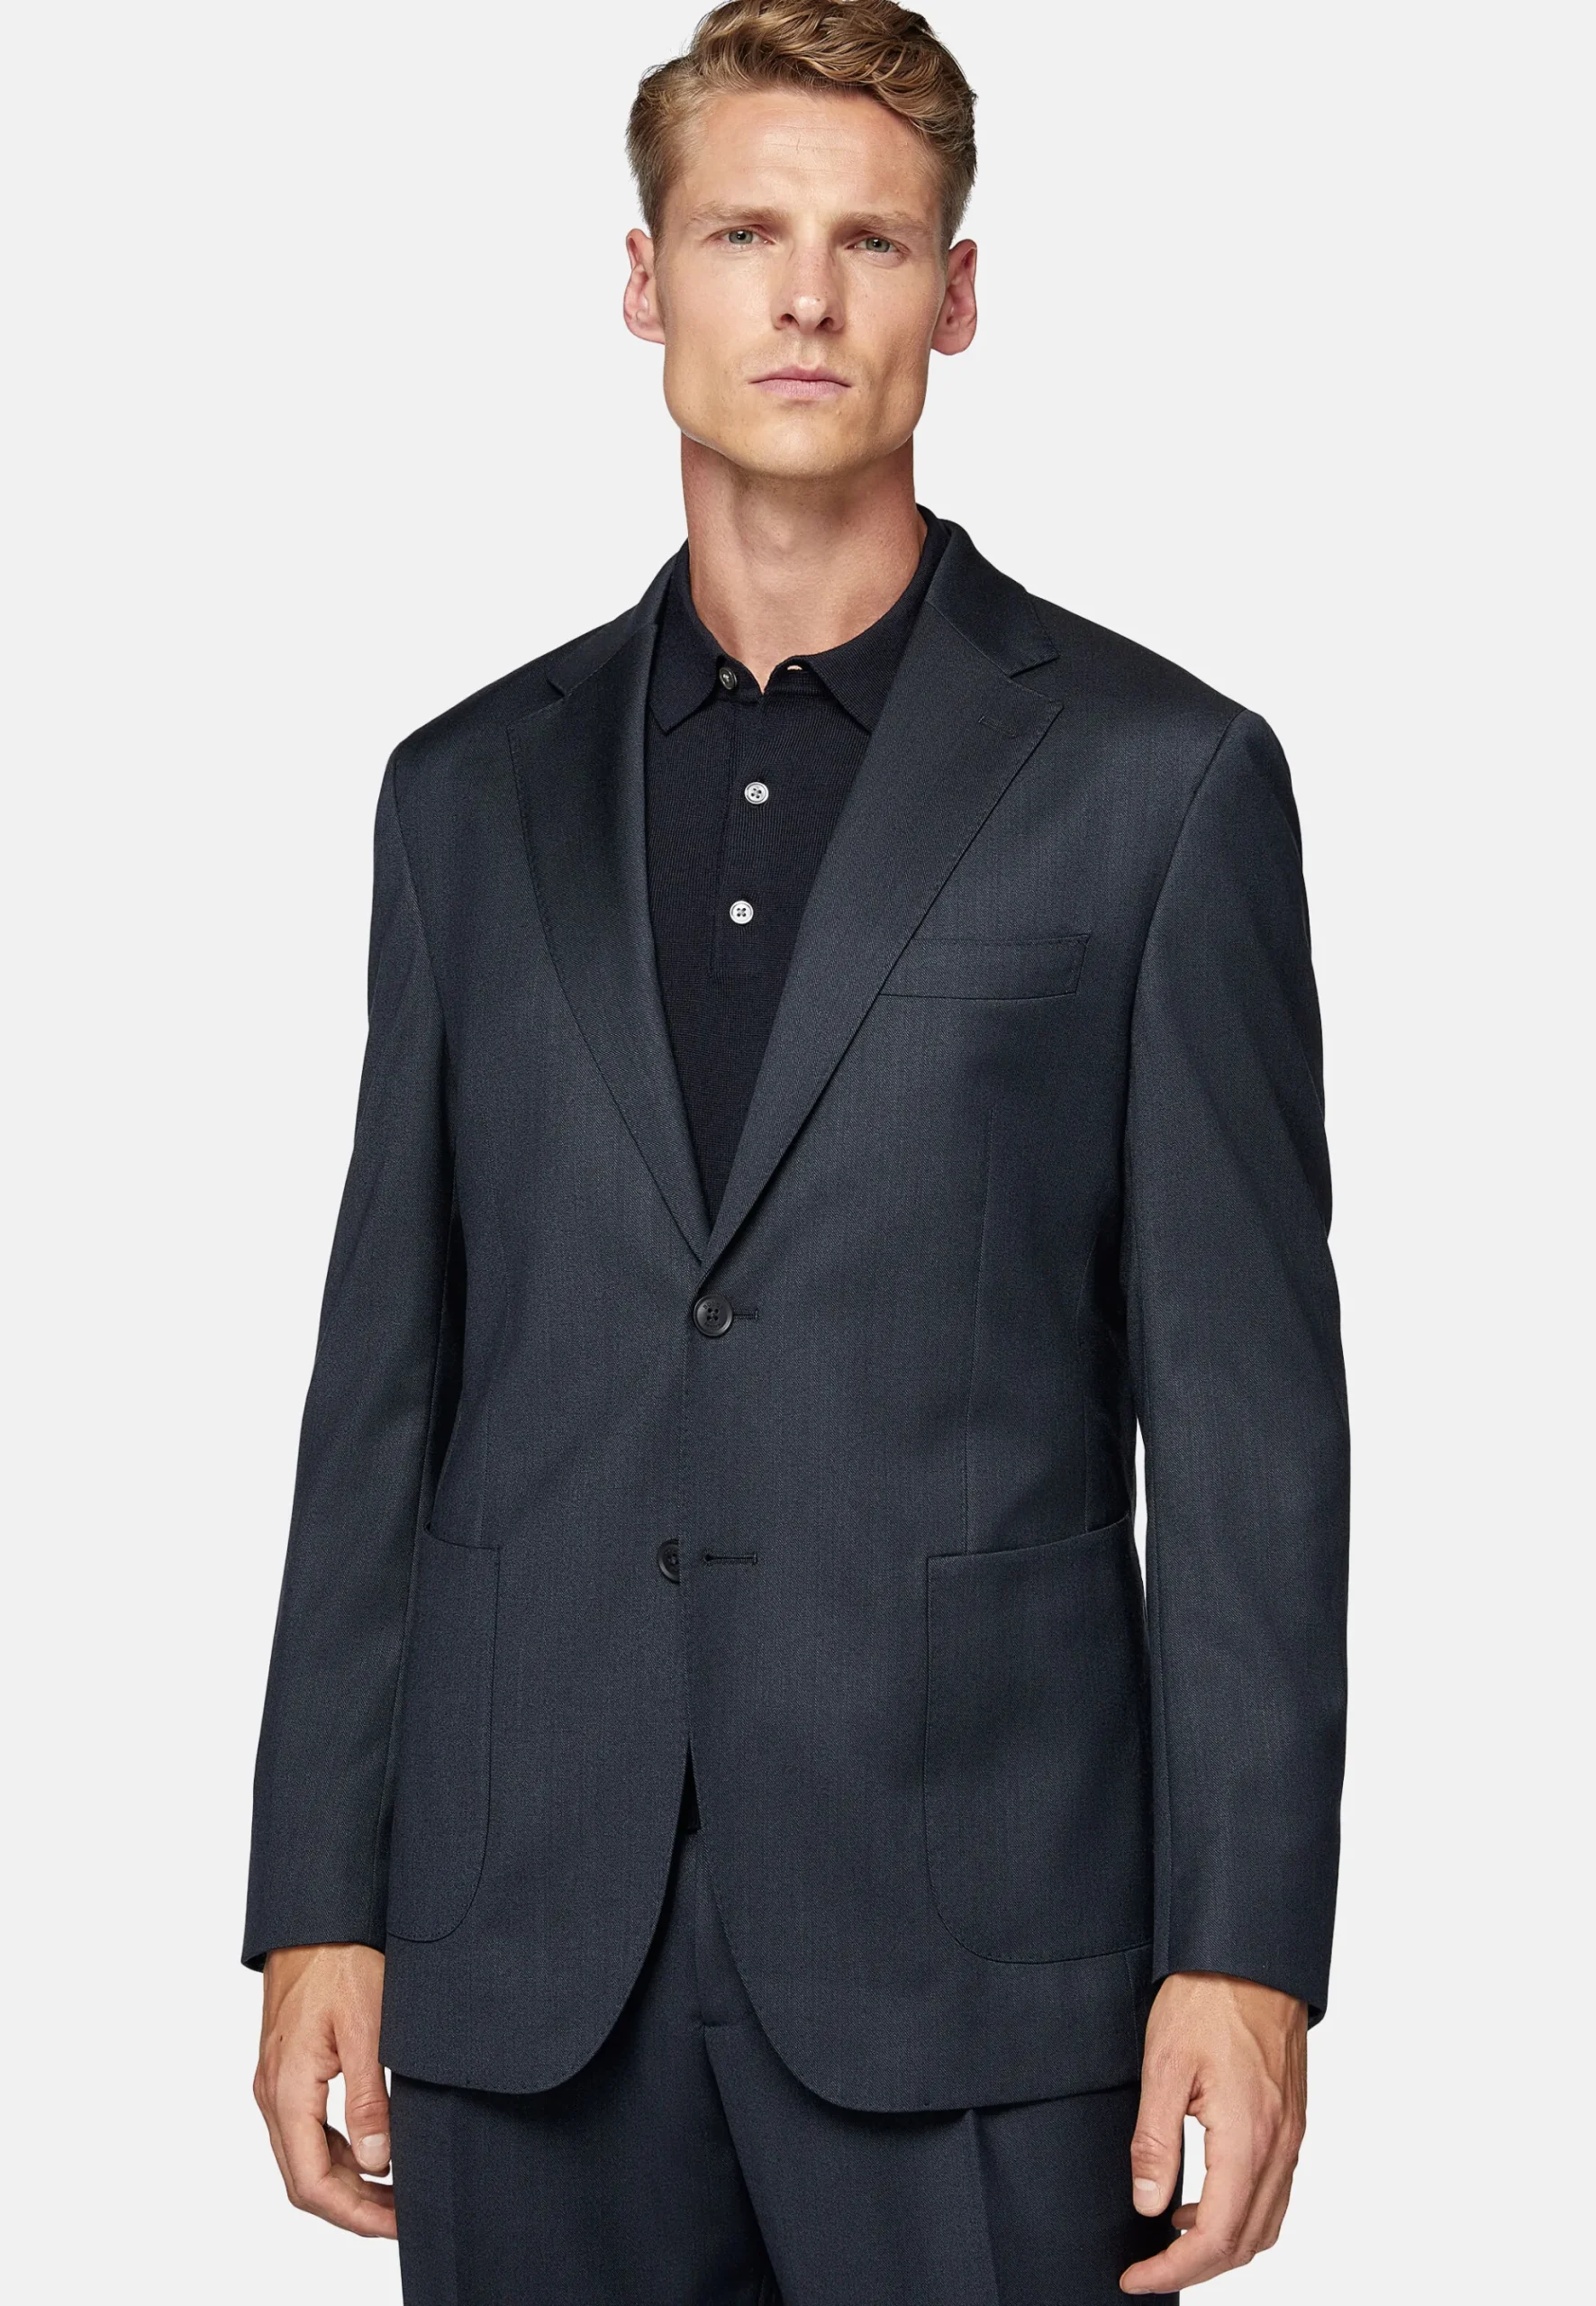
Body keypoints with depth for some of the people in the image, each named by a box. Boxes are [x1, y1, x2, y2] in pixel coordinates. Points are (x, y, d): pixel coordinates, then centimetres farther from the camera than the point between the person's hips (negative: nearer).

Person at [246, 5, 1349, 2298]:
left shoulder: (1155, 777, 1)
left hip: (966, 1943, -3)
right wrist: (320, 1908, 6)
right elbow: (385, 1380, 11)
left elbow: (1246, 1409, -2)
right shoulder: (474, 792, 11)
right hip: (532, 1958, 3)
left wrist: (1243, 1949, -8)